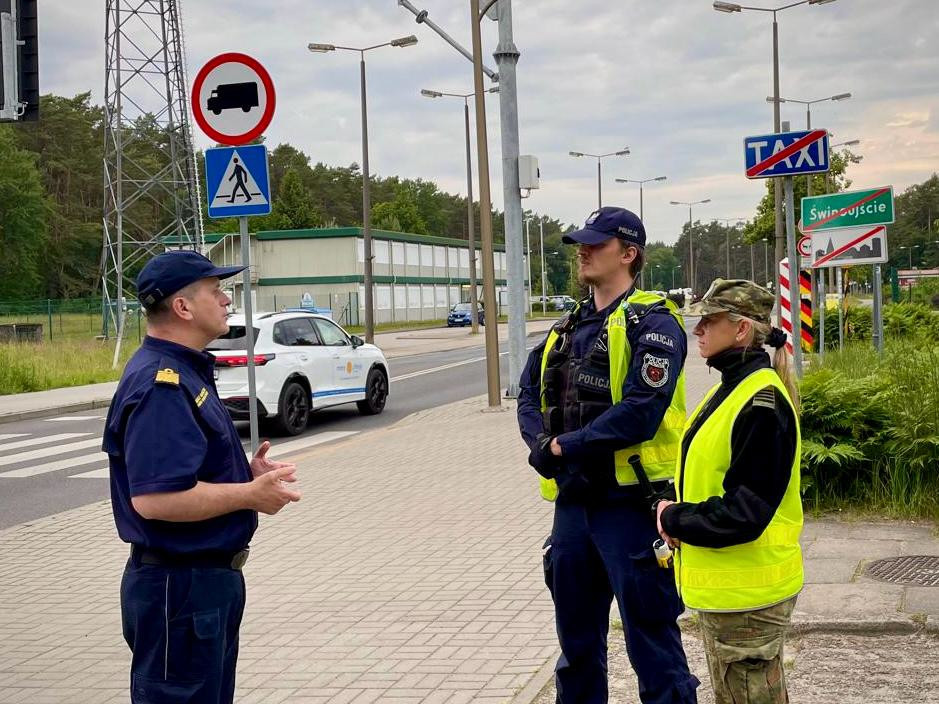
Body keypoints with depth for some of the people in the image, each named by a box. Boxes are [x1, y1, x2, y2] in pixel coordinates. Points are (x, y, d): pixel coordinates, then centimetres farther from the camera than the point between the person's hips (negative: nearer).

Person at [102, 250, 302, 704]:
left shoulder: (184, 372, 11)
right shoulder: (160, 385, -23)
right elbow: (154, 498, -31)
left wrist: (245, 471, 6)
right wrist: (249, 494, -21)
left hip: (207, 578, 11)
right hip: (179, 586, -11)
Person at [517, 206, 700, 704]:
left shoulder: (652, 323, -10)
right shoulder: (569, 328, 15)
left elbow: (639, 412, -21)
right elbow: (530, 392, 14)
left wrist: (567, 445, -14)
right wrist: (542, 443, -6)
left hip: (630, 501, -8)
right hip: (572, 500, 8)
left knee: (652, 644, -1)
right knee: (577, 641, 19)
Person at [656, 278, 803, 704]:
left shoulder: (762, 404, -22)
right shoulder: (730, 389, 10)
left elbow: (744, 514, -26)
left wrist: (673, 519, -12)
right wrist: (678, 519, 1)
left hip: (747, 591, -10)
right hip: (721, 586, 10)